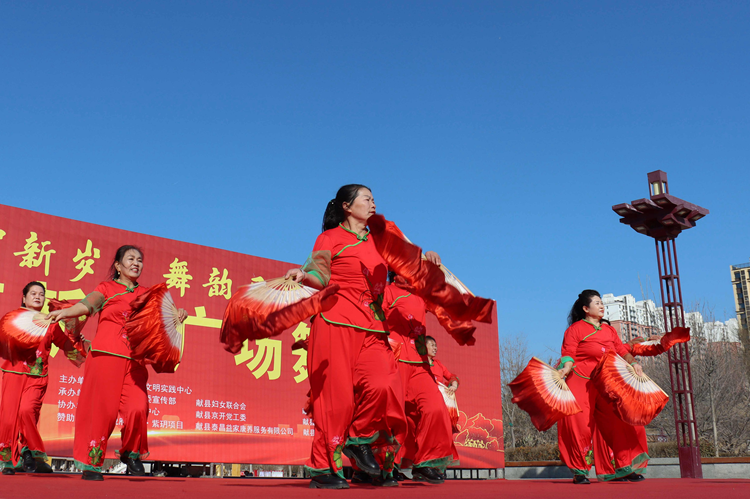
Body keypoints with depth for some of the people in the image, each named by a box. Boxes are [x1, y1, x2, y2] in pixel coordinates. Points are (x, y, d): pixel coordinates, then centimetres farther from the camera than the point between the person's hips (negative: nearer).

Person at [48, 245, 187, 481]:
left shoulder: (146, 293, 18)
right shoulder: (106, 288, 8)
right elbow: (86, 305, -8)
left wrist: (177, 317, -11)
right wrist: (65, 312, -27)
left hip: (134, 360, 3)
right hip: (106, 355, -3)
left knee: (138, 408, -11)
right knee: (102, 409, -4)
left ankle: (131, 453, 14)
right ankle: (91, 463, 11)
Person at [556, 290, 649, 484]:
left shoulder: (609, 330, 21)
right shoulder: (575, 329, 3)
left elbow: (622, 351, 14)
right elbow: (569, 355, -6)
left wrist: (633, 363, -6)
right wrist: (565, 368, -26)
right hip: (581, 382, -5)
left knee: (620, 420, -1)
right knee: (579, 424, -12)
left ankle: (624, 468, 11)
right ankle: (579, 471, 0)